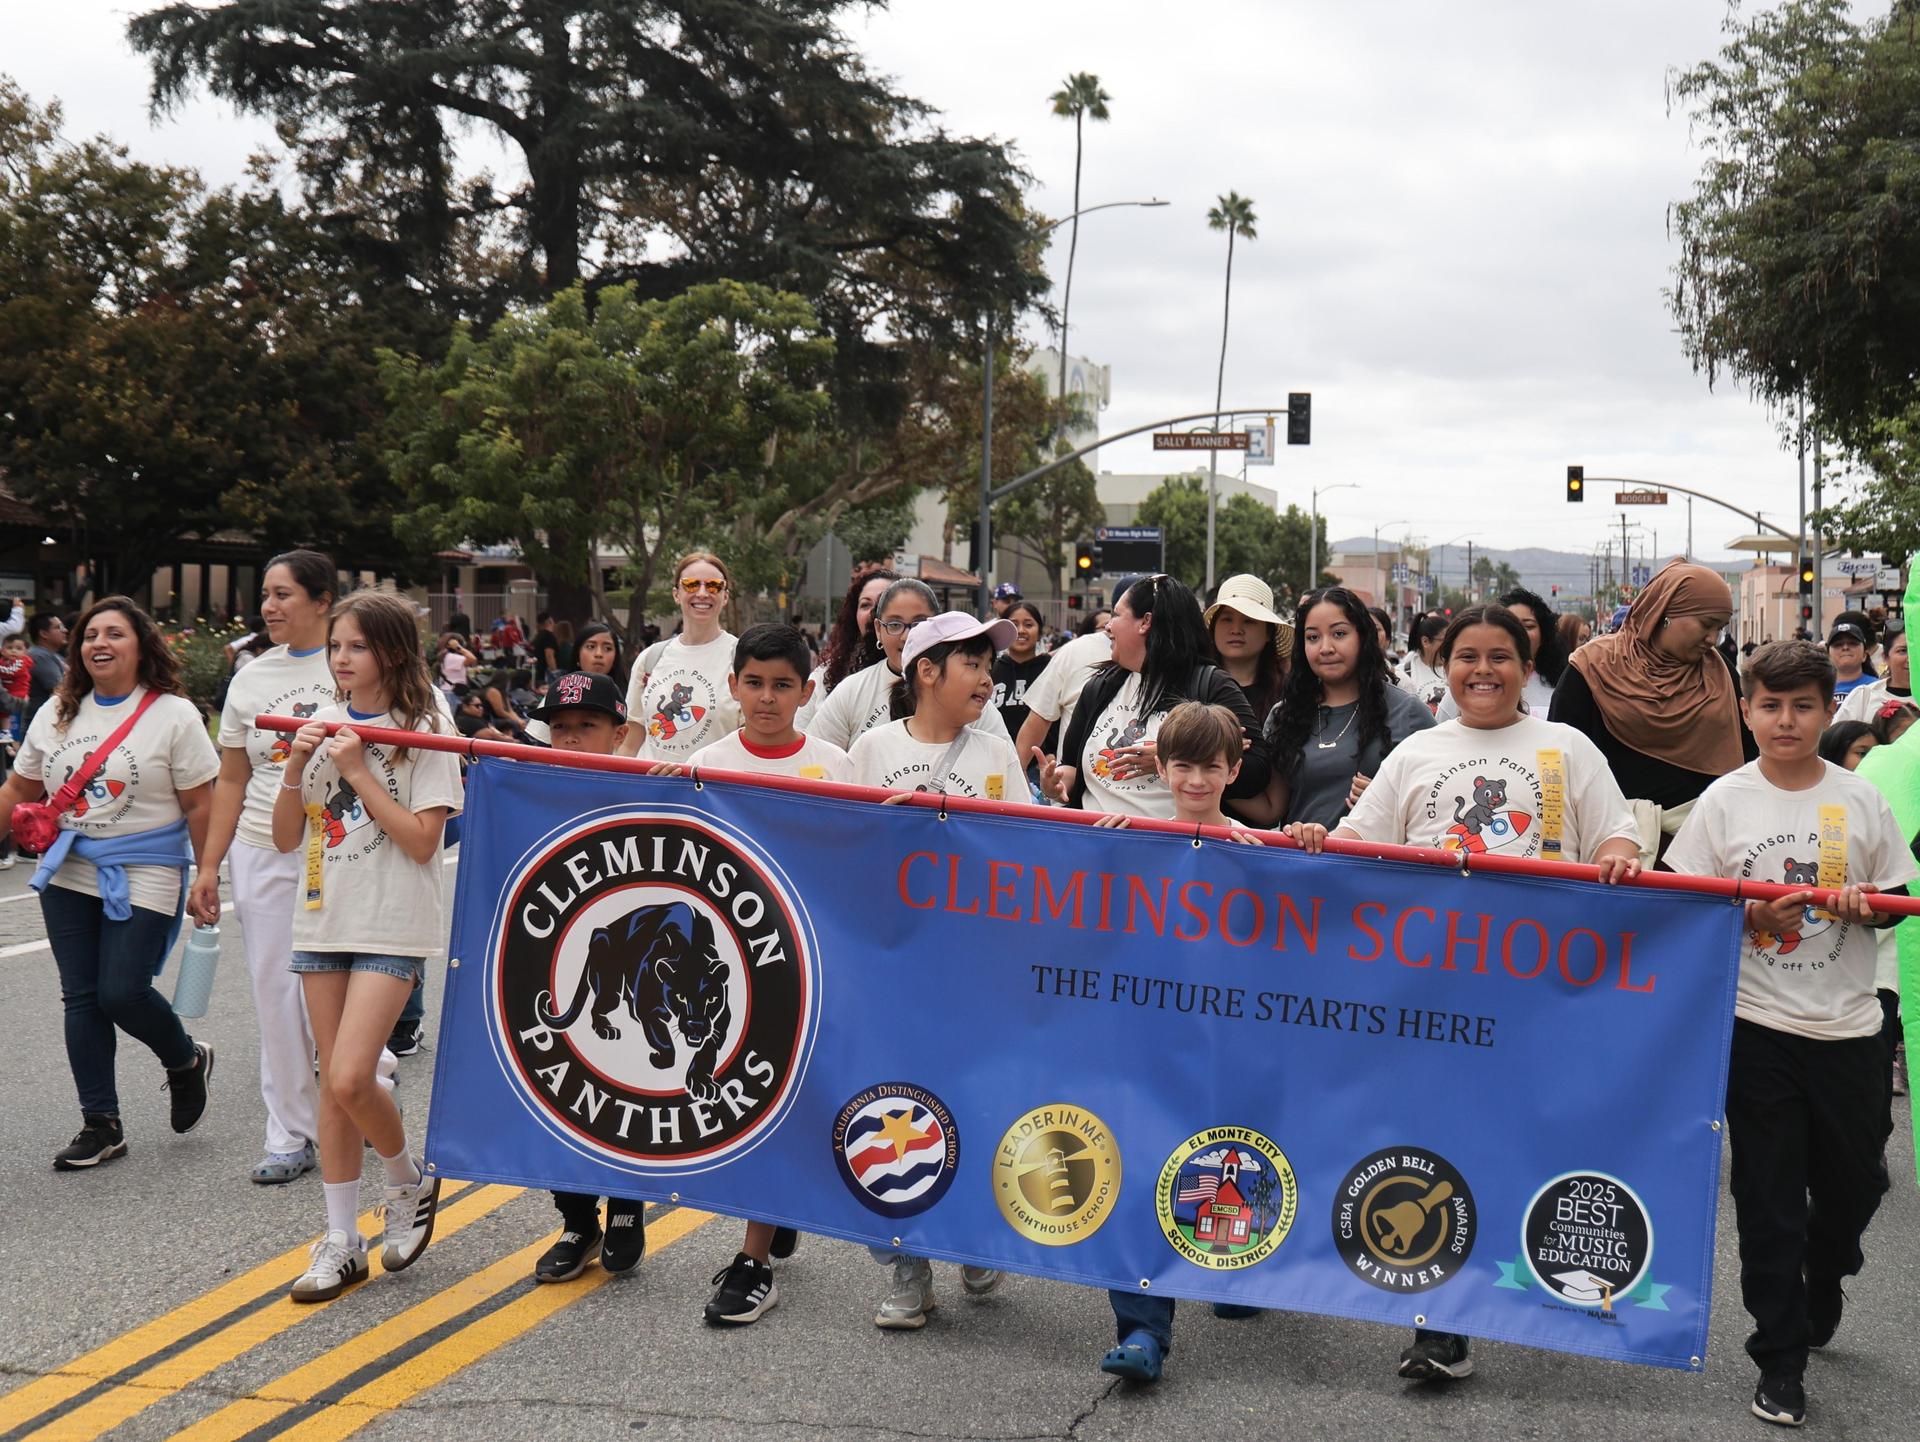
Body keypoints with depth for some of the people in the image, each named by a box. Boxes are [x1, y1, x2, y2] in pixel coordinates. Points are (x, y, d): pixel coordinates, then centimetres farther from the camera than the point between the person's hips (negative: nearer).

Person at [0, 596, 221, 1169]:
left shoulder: (174, 714, -7)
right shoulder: (56, 713, 8)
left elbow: (199, 805, -7)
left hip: (143, 876, -5)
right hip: (69, 874, 5)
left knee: (122, 993, -11)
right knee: (81, 998, 5)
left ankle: (187, 1061, 21)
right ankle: (101, 1125, 14)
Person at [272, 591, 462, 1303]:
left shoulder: (422, 732, -6)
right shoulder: (321, 725, 8)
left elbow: (422, 841, -14)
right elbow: (286, 838, 8)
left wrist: (359, 771, -16)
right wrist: (295, 768, -8)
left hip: (393, 928, -5)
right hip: (323, 919, 5)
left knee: (351, 1078, -15)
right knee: (333, 1082, 8)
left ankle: (410, 1180, 14)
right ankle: (341, 1240, 18)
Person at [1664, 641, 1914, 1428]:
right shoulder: (1724, 800, -4)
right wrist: (1751, 913, -19)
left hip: (1846, 1024, 2)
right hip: (1757, 1027, -2)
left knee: (1854, 1182, 13)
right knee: (1768, 1198, 3)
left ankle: (1821, 1283, 45)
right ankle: (1780, 1358, 14)